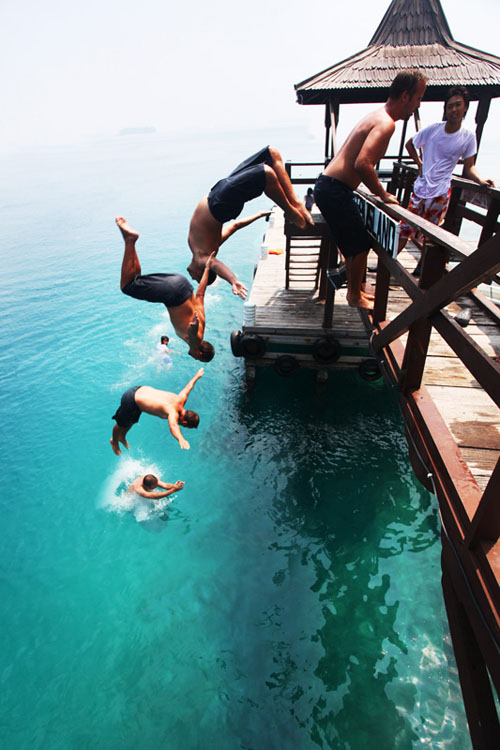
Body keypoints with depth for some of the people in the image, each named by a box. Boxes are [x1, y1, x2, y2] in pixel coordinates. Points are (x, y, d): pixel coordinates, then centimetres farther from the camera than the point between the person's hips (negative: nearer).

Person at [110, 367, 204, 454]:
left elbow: (188, 386, 8)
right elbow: (173, 425, -55)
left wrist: (197, 375, 28)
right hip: (131, 399, -7)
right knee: (122, 425, 20)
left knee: (132, 421, 31)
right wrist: (181, 439, -74)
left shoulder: (182, 398, -11)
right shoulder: (173, 412, -32)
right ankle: (114, 441, 50)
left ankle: (122, 437, 58)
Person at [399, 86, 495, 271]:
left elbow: (469, 167, 3)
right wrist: (420, 164, 7)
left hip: (441, 192, -1)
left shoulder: (468, 137, 1)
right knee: (405, 228, -1)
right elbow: (409, 144, 17)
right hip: (420, 188, 1)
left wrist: (480, 180, -17)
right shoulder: (433, 129, 1)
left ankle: (422, 266, 16)